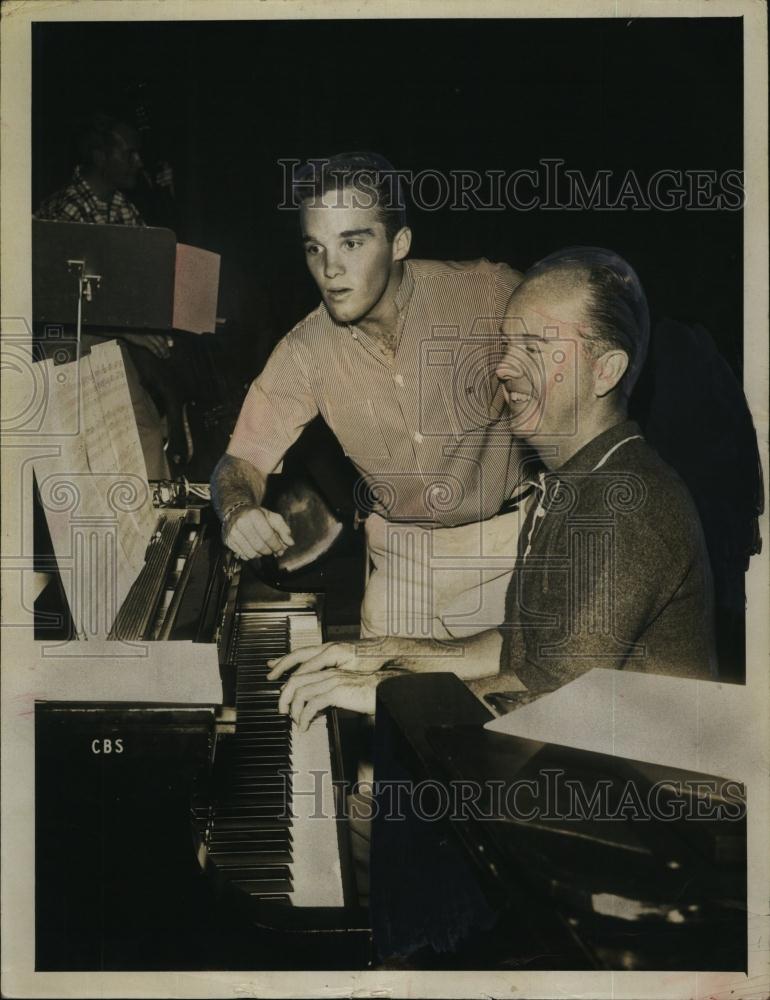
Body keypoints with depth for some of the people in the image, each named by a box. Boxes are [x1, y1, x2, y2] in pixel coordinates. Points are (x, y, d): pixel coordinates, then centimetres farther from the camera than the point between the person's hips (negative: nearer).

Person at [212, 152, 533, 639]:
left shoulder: (488, 292, -17)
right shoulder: (304, 353, -11)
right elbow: (244, 460, -9)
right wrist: (238, 510, -32)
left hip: (509, 537, -1)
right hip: (402, 554, 2)